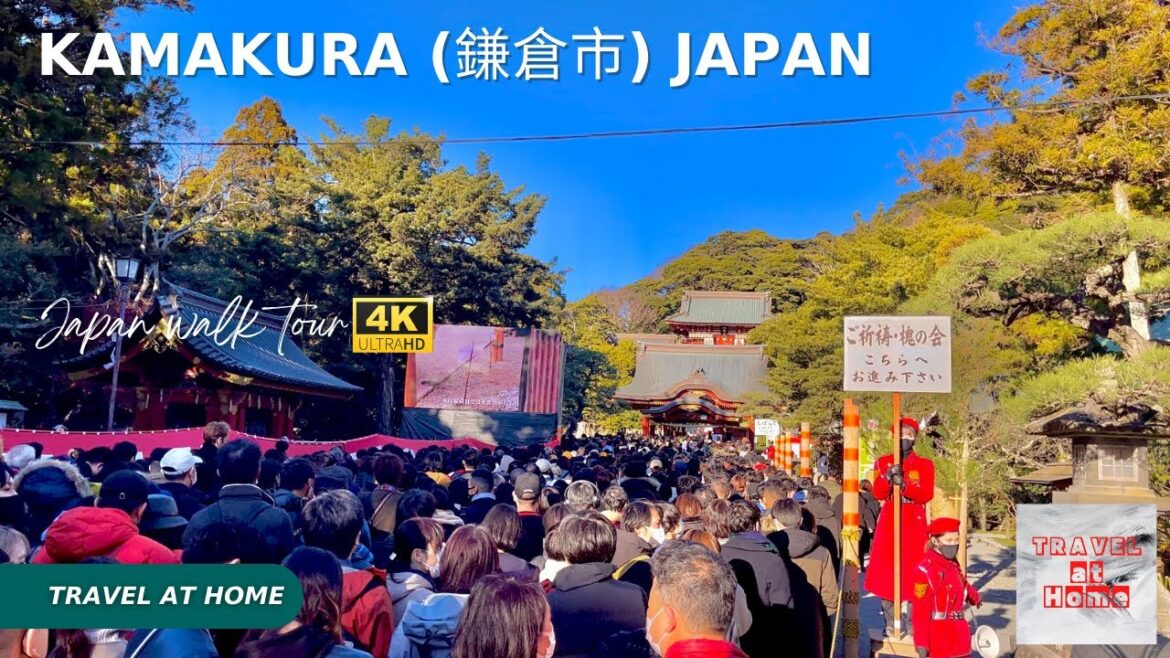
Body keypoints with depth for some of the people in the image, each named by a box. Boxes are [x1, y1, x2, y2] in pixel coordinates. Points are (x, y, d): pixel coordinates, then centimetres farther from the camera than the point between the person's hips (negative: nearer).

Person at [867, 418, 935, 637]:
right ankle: (891, 624, 7)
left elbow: (927, 495, -7)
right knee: (886, 571, -2)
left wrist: (904, 485, -23)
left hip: (914, 523, -1)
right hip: (889, 521, 1)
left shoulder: (925, 464, 6)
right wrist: (888, 477, -21)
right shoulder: (883, 462, 9)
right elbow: (878, 494, -2)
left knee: (912, 573, -5)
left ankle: (913, 625, 4)